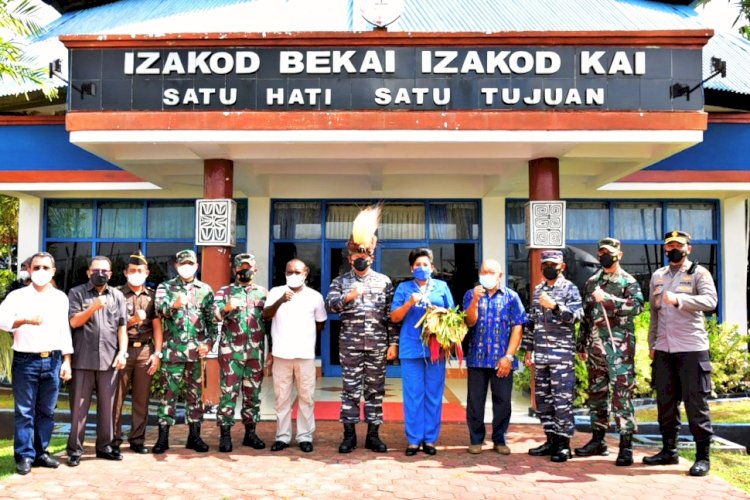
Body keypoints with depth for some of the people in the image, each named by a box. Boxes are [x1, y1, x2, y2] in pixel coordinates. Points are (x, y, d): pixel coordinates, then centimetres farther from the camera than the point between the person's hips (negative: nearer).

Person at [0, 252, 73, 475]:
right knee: (24, 411, 0)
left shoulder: (61, 298, 10)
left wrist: (66, 361, 8)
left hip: (53, 361, 3)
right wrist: (26, 320, -28)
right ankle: (25, 456, 8)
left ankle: (41, 453, 19)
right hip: (25, 361, -3)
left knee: (47, 411, 9)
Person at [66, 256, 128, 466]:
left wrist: (122, 352, -2)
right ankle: (75, 449, 11)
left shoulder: (117, 296, 12)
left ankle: (104, 446, 19)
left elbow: (122, 327, 9)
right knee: (79, 406, 2)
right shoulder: (77, 293, 5)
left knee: (107, 405, 8)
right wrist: (93, 308, -18)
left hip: (109, 359, 2)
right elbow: (74, 322, -4)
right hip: (83, 359, -2)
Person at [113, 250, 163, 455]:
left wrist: (157, 353, -1)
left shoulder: (152, 296, 10)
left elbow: (157, 326, 6)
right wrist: (132, 320, -15)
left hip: (145, 350, 2)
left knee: (142, 398, 6)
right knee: (117, 397, 0)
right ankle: (114, 439, 10)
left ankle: (137, 439, 15)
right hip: (122, 349, -2)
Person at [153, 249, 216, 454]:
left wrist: (209, 342, -4)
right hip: (173, 350, -2)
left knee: (195, 393, 8)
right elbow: (160, 309, -12)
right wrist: (174, 305, -32)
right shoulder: (165, 287, 5)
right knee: (169, 393, 2)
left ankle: (194, 435, 17)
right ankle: (163, 437, 10)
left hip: (197, 351, 2)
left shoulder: (205, 290, 10)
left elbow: (212, 320, 9)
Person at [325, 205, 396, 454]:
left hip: (378, 344, 1)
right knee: (350, 389, 4)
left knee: (375, 389, 6)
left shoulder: (384, 281, 8)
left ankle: (373, 434, 16)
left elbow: (391, 314, 6)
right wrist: (348, 296, -24)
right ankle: (349, 434, 14)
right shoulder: (340, 281, 7)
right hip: (350, 344, -1)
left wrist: (393, 342, 1)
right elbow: (329, 304, -7)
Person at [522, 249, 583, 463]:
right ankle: (551, 440, 20)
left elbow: (577, 315, -13)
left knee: (562, 399, -4)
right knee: (542, 398, 9)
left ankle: (563, 443, 4)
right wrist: (529, 350, 16)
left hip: (562, 354, -6)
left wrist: (554, 306, -26)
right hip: (540, 354, 6)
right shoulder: (538, 290, 17)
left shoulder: (569, 288, 0)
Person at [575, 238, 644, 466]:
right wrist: (581, 344, 19)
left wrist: (607, 299, -26)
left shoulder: (628, 281, 0)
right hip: (595, 346, 6)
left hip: (619, 347, -6)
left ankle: (626, 445, -4)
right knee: (596, 393, 11)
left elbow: (637, 305, -19)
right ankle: (598, 440, 22)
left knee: (622, 394, -9)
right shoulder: (591, 282, 17)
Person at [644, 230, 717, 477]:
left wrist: (678, 299, -33)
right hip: (663, 349, 6)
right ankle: (669, 451, 23)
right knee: (665, 401, 11)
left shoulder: (699, 273, -1)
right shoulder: (658, 276, 16)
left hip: (691, 348, -5)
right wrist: (652, 344, 16)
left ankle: (703, 456, 8)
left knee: (696, 402, -2)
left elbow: (710, 300, -19)